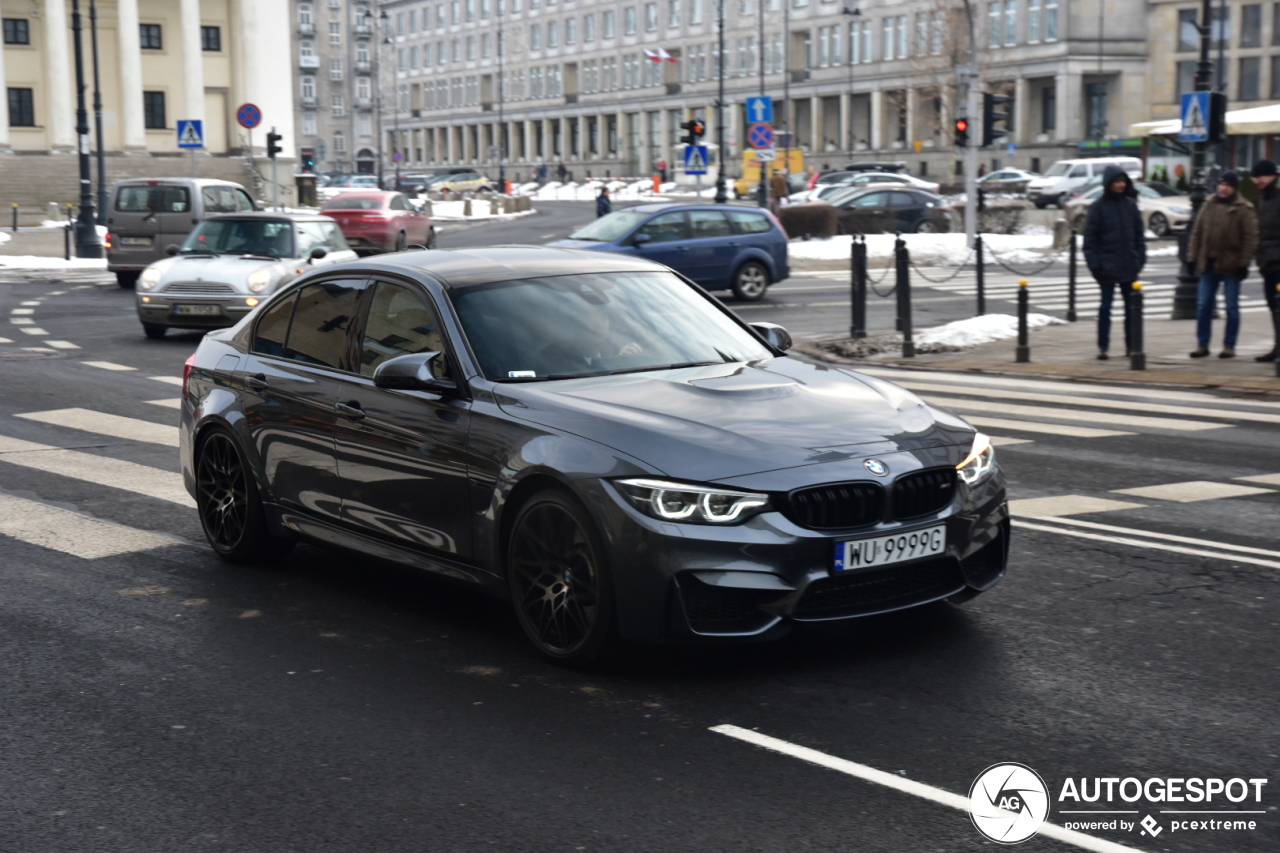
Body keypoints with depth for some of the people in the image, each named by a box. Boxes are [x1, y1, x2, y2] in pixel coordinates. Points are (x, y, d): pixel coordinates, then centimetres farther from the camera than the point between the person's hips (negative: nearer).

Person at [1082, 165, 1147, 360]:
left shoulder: (1130, 204, 6)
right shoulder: (1099, 207, -4)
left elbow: (1139, 234, 10)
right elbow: (1090, 237, -5)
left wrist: (1141, 257, 4)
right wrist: (1094, 263, -11)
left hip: (1129, 265, 3)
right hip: (1108, 266, -3)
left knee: (1132, 305, 7)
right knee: (1105, 305, 1)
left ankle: (1131, 345, 15)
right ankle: (1102, 346, 7)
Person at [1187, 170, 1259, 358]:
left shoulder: (1244, 209, -6)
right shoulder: (1208, 206, 8)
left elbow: (1250, 238, -9)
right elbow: (1197, 233, 12)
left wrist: (1244, 263, -14)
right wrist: (1192, 257, 6)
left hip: (1231, 265, -4)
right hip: (1208, 263, 5)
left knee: (1231, 307, 3)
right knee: (1203, 305, 5)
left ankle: (1229, 346, 10)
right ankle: (1202, 344, 13)